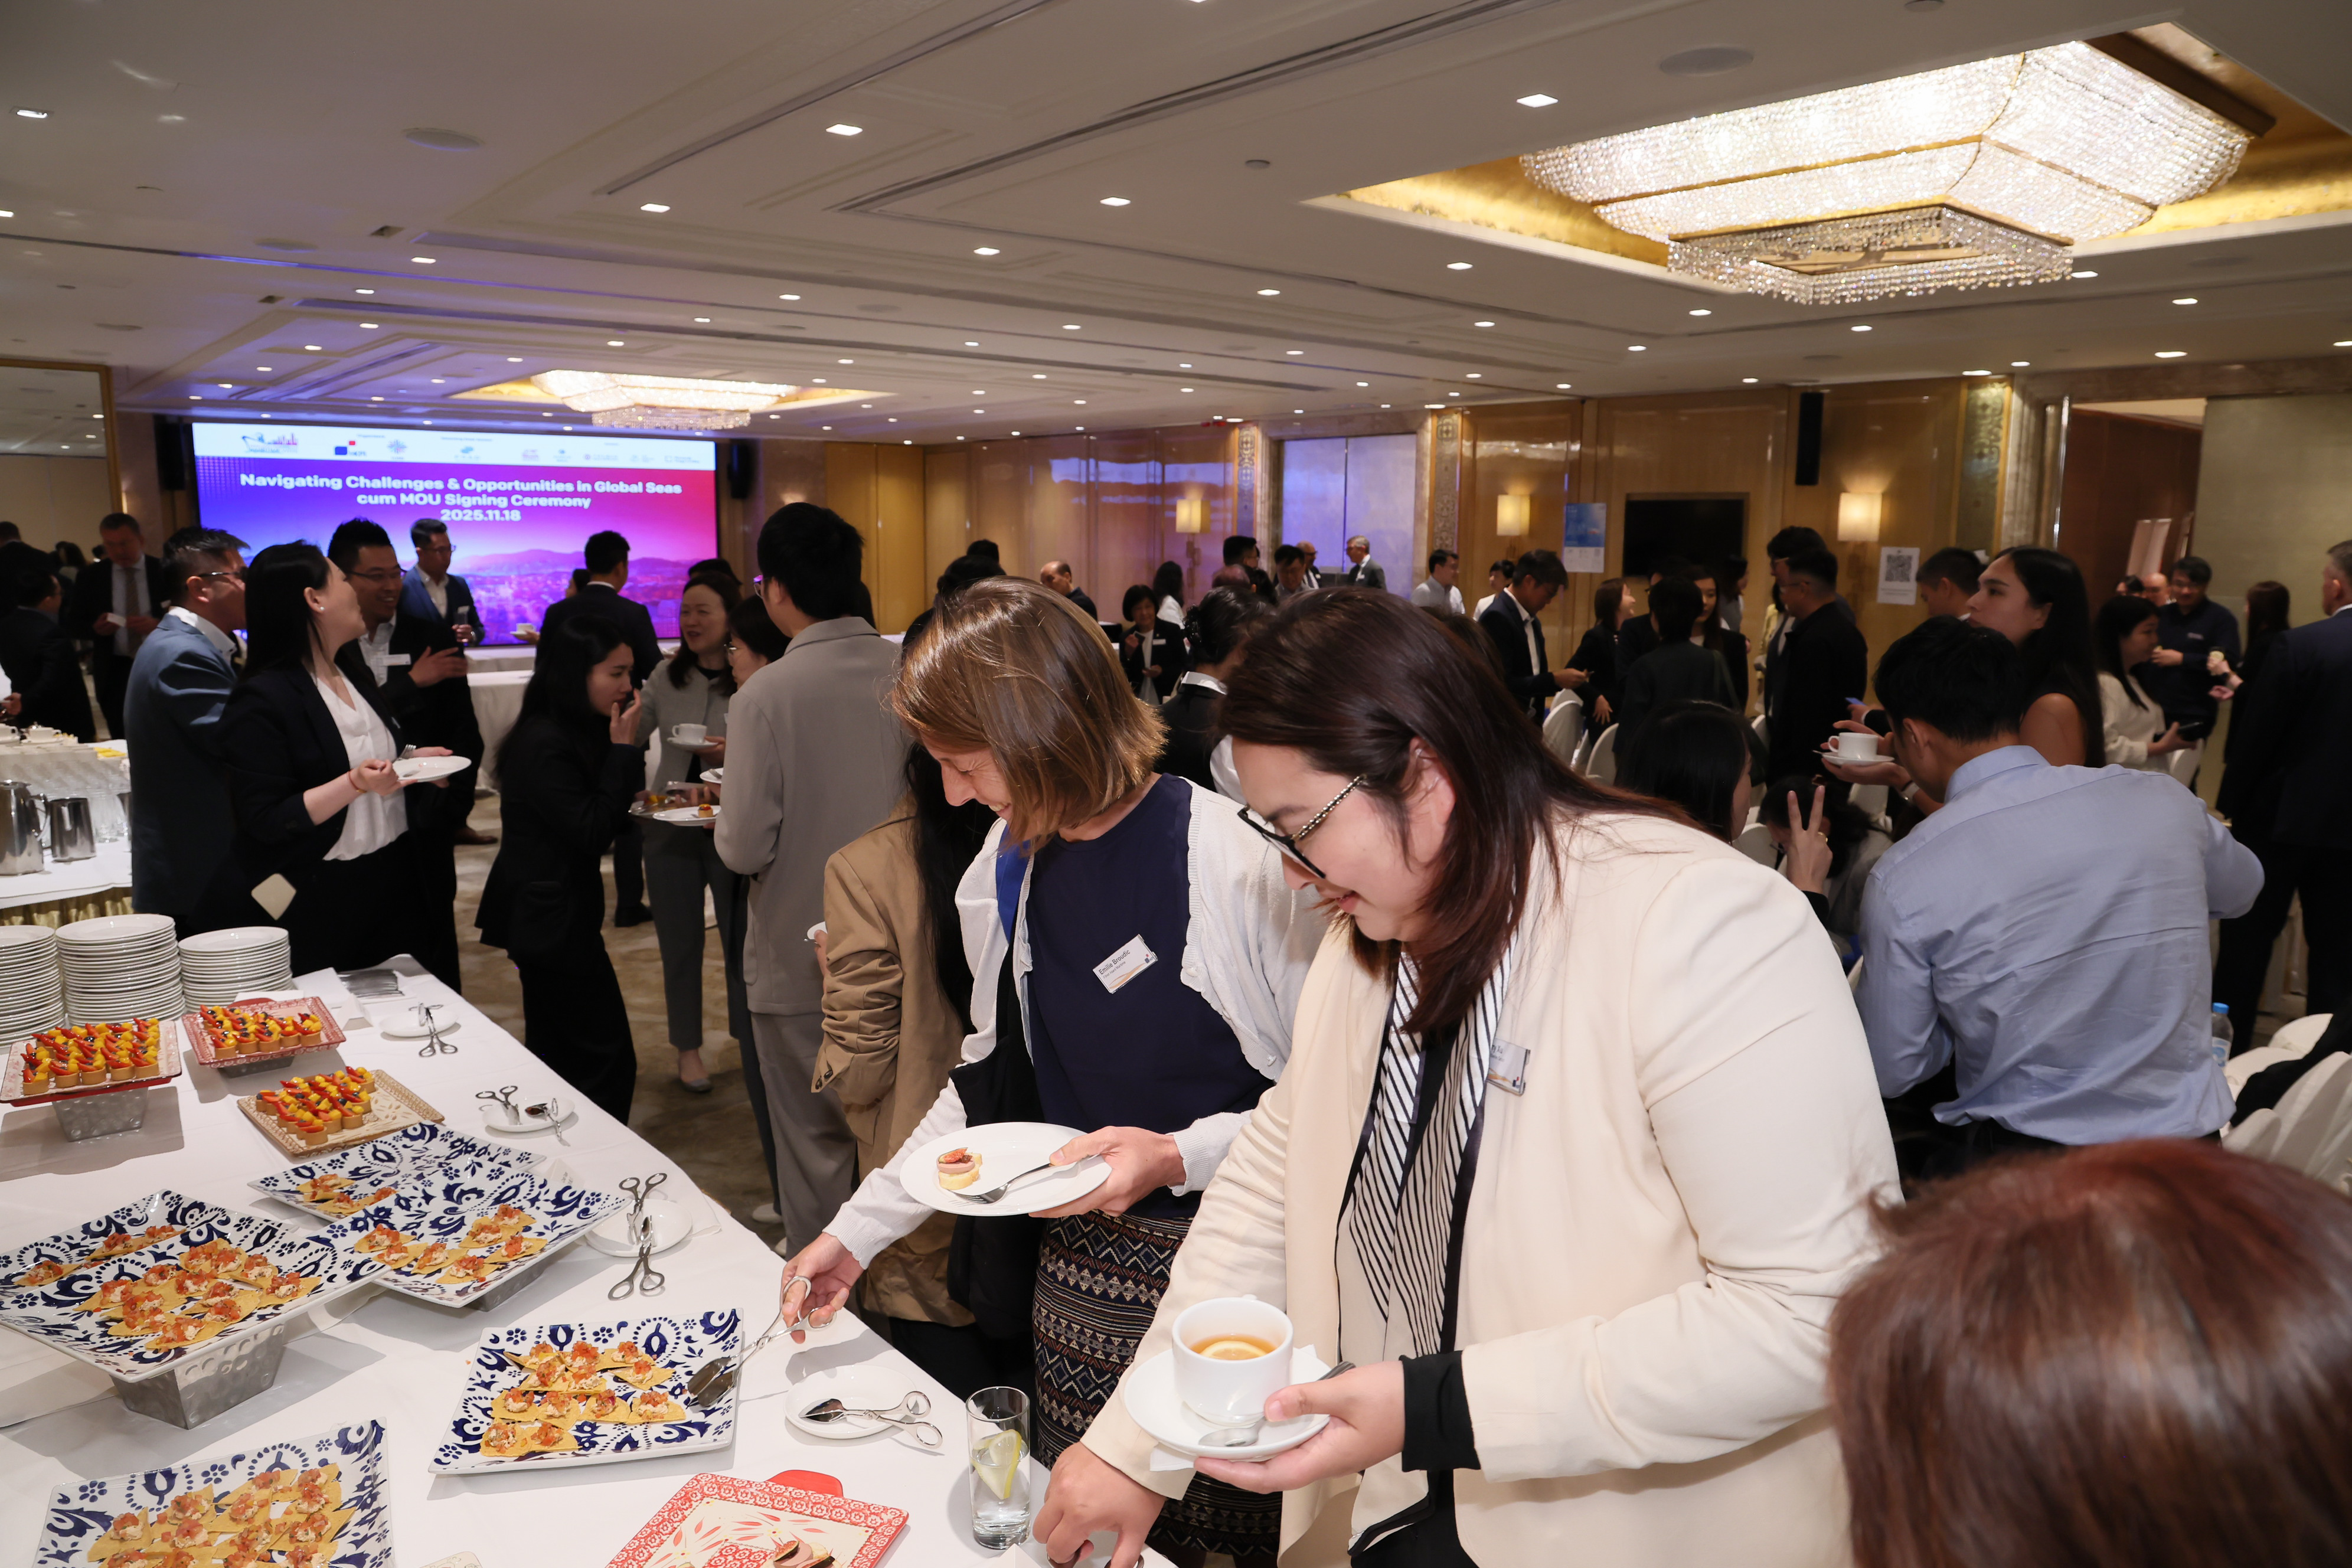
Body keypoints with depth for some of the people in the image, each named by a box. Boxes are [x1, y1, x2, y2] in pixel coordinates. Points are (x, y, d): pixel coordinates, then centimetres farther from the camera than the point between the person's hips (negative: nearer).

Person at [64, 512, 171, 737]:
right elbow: (70, 624, 10)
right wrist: (94, 628, -12)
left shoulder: (165, 573, 3)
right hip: (114, 673, 1)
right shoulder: (90, 578, 7)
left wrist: (157, 624, -17)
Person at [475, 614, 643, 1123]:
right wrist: (624, 749, -20)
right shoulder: (544, 744, -21)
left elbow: (604, 812, 12)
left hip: (547, 918, 11)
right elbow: (591, 833, -22)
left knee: (558, 1055, 20)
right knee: (608, 1061, -7)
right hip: (555, 921, -11)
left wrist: (622, 749, 0)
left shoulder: (570, 734, 9)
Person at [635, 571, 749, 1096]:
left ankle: (751, 1042, 23)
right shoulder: (667, 676, 2)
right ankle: (688, 1047, 29)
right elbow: (630, 738, 6)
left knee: (742, 939, 4)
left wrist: (736, 753, -24)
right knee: (679, 943, 12)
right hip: (670, 827, 4)